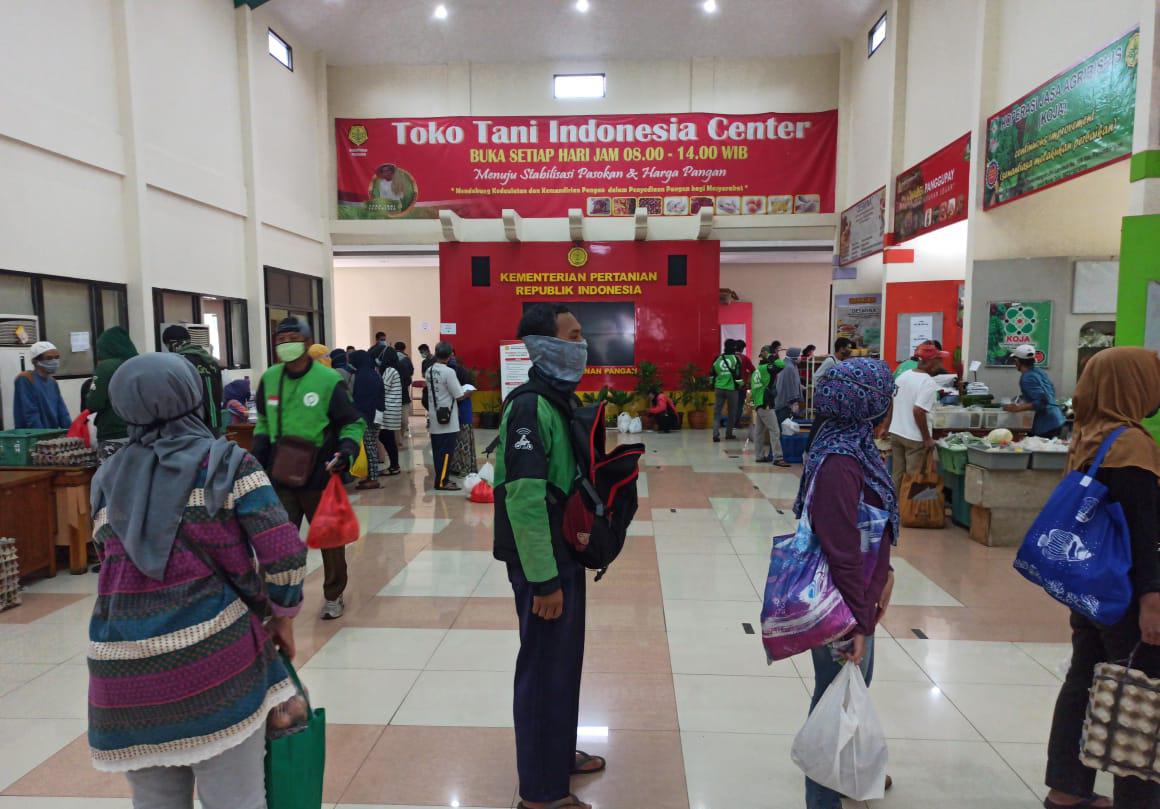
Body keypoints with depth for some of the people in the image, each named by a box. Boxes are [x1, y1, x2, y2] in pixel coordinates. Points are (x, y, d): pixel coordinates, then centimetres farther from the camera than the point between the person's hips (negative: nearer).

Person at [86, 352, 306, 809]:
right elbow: (284, 552, -11)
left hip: (128, 664, 5)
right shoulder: (226, 461, -3)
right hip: (214, 653, -4)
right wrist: (283, 616, 4)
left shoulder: (107, 480, 11)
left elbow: (110, 563, 15)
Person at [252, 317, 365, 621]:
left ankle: (333, 596, 32)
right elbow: (263, 424, 15)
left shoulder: (329, 380, -13)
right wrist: (256, 461, 7)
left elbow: (353, 423, -5)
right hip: (280, 477, 3)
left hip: (319, 477, -3)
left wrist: (347, 449, -23)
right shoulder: (269, 378, 2)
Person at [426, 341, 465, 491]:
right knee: (446, 451, -2)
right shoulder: (449, 372, -16)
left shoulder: (429, 371, 6)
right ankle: (442, 481, -2)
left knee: (437, 450, 12)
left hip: (434, 419, 7)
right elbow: (459, 396, -15)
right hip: (447, 419, -7)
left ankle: (441, 478, 20)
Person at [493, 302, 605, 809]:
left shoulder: (561, 399, 9)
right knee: (545, 666, 4)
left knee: (565, 659, 21)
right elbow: (524, 499, -26)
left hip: (565, 552, 9)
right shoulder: (530, 407, -21)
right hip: (542, 561, -9)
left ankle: (557, 753, 41)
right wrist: (544, 579, -23)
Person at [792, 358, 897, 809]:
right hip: (842, 603, -10)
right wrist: (856, 622, -22)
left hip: (859, 593, 10)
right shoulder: (840, 463, -28)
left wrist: (883, 575, 11)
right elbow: (842, 551, -27)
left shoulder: (854, 445, 2)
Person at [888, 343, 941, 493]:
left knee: (897, 474, 15)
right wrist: (927, 439, -15)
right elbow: (918, 411, -23)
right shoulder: (929, 383, -16)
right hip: (914, 438, -7)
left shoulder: (903, 375, 6)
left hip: (895, 433, 7)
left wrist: (885, 427, 21)